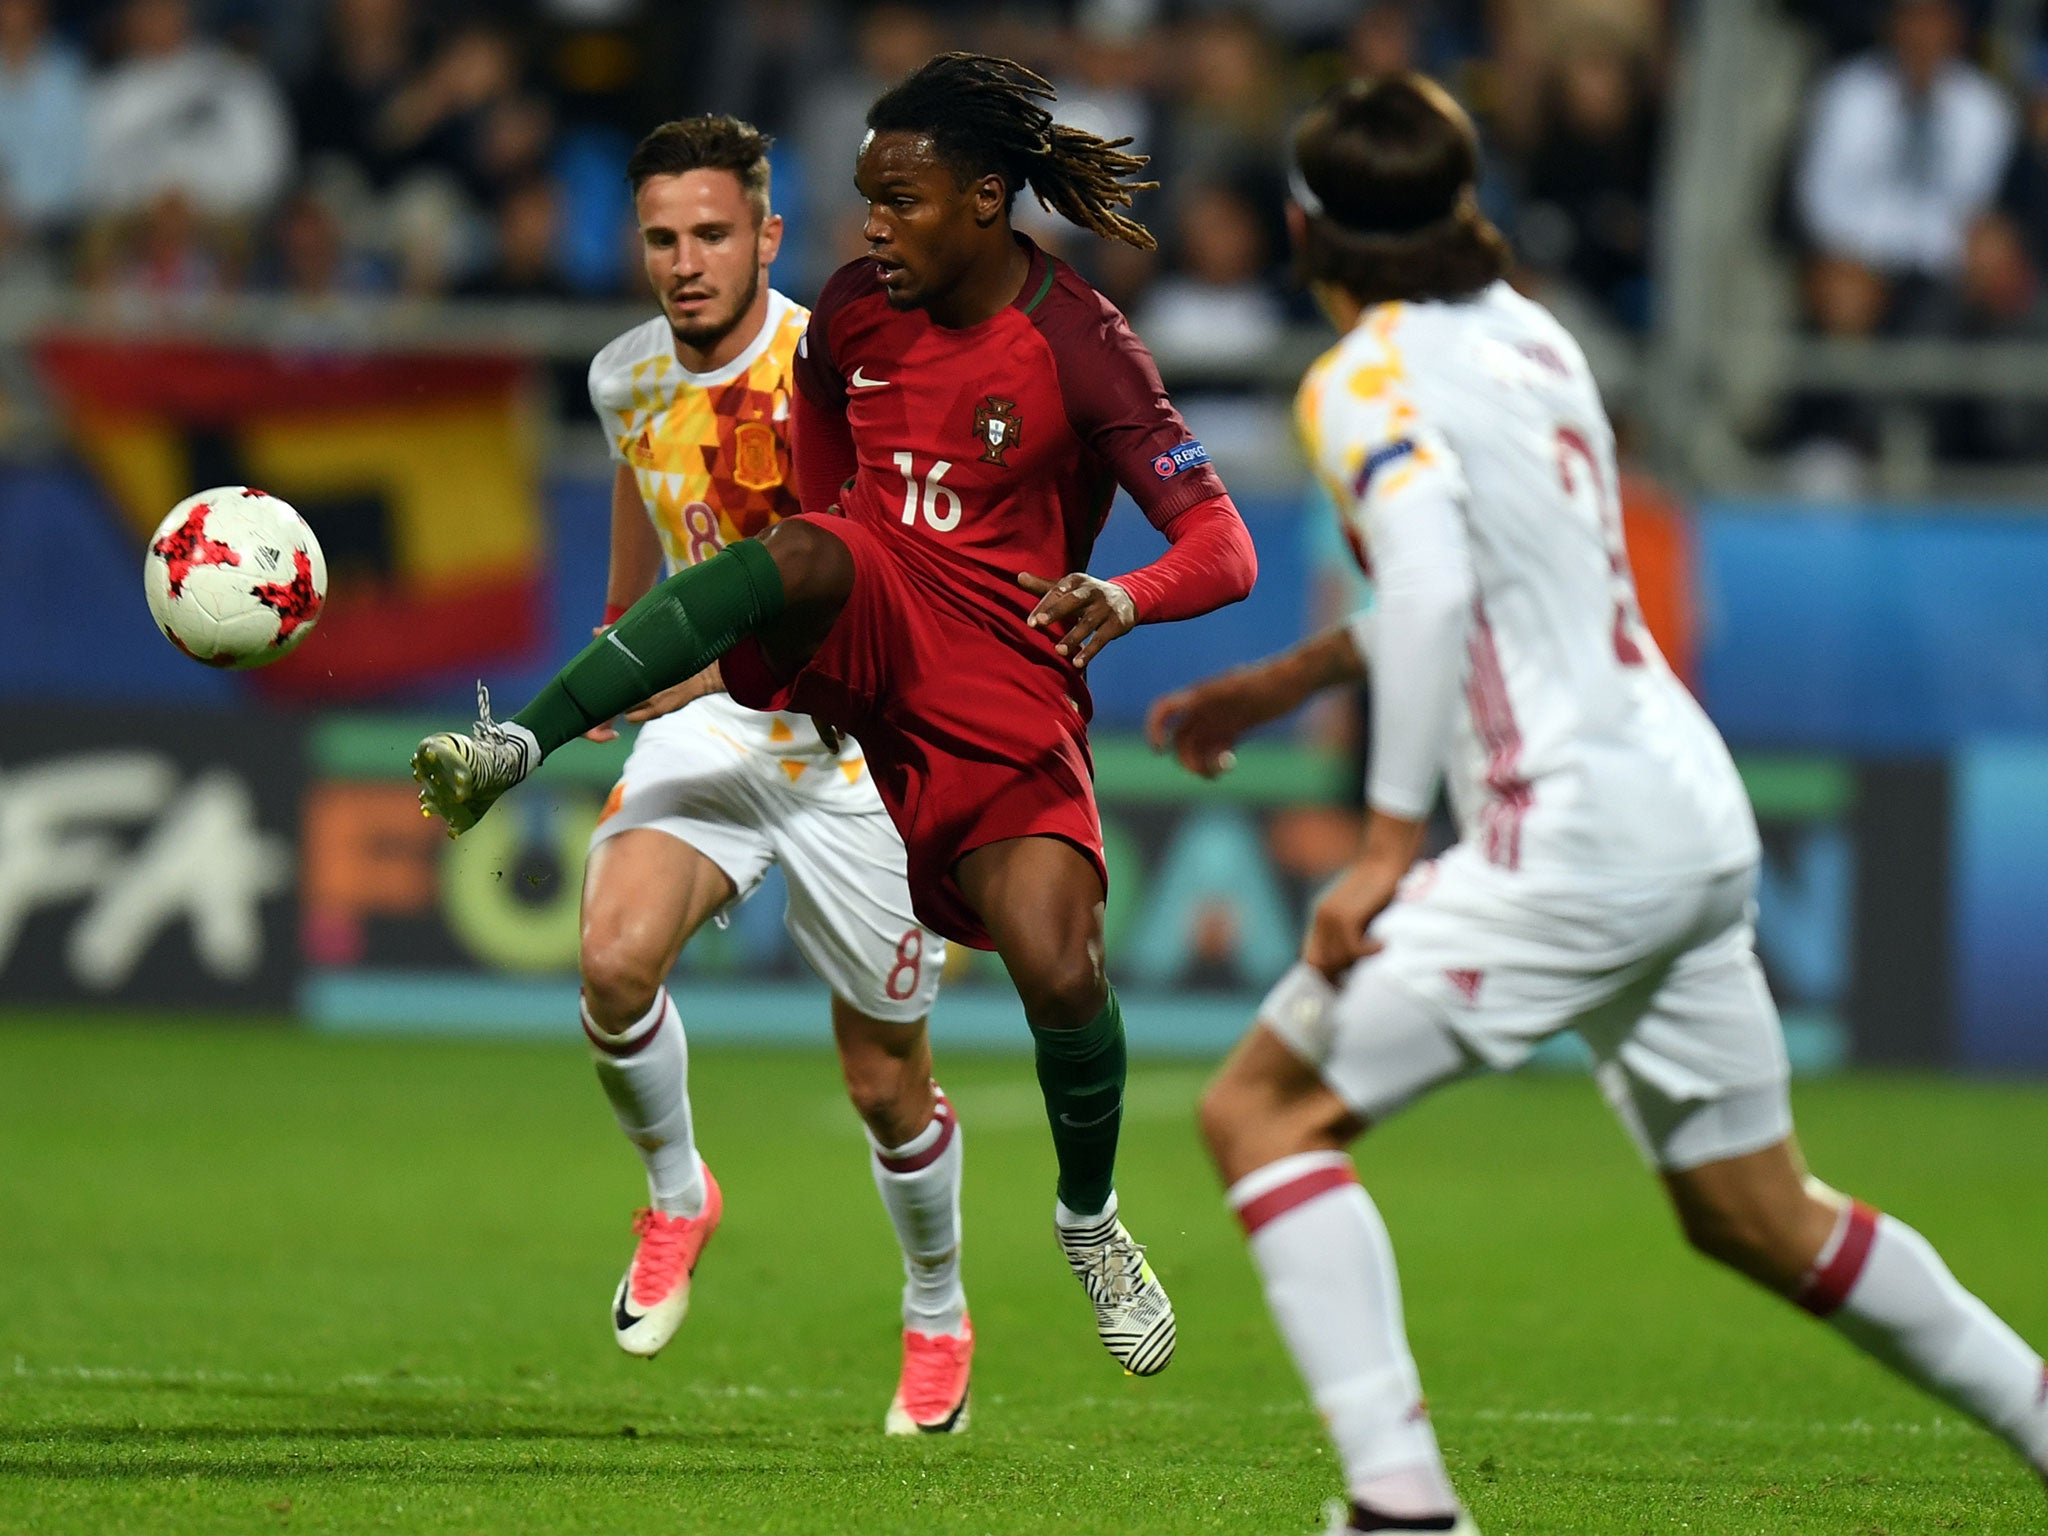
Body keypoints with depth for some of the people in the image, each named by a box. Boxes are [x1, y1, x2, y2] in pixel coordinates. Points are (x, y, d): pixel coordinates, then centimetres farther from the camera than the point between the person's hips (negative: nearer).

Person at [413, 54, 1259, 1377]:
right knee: (801, 559, -35)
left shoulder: (1080, 349, -12)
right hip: (863, 622, 2)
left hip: (1005, 667, -2)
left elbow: (1224, 549, -17)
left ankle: (1090, 1220, 12)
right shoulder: (855, 312, 2)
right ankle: (516, 747, -42)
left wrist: (1127, 597, -36)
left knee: (1062, 972, -18)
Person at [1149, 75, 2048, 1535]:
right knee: (1758, 1218, 22)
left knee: (1259, 1110, -4)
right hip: (1699, 817, 8)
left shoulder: (1368, 378, -9)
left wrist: (1388, 843, -24)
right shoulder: (1524, 331, 16)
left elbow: (1432, 584, -26)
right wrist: (1283, 683, 33)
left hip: (1573, 839, -8)